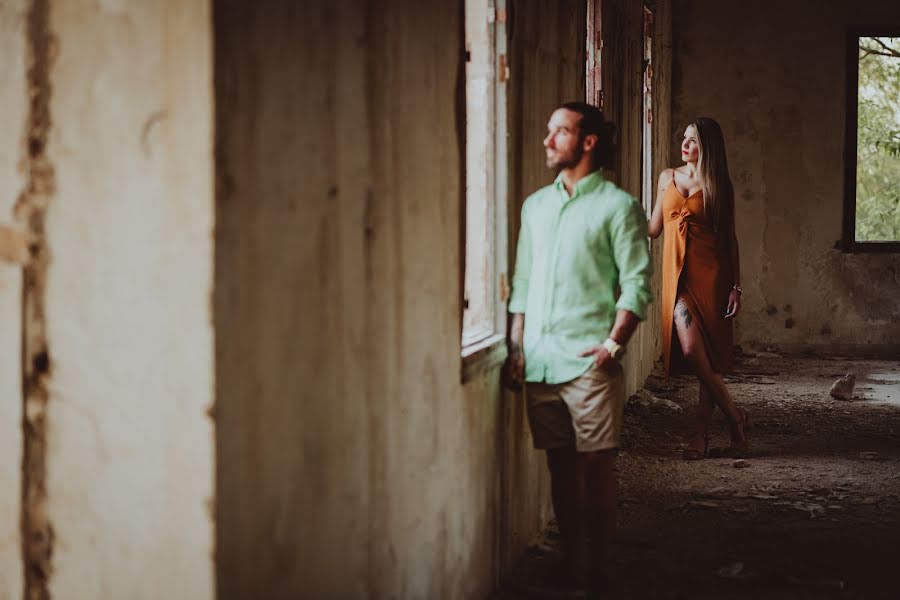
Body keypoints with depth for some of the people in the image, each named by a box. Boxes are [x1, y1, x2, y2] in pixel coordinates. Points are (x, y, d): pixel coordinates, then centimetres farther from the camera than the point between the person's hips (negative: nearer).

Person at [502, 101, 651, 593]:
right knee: (560, 466, 9)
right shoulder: (535, 205, 16)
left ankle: (595, 570, 7)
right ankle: (569, 565, 17)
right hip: (539, 362, 5)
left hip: (589, 362, -5)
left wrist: (613, 343, -15)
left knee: (595, 466, -2)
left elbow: (637, 282, -6)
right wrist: (515, 348, 10)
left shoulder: (617, 206, -1)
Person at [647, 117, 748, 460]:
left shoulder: (717, 185, 3)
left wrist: (735, 286, 0)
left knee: (706, 354, -6)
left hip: (709, 276, -2)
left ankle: (701, 435, 4)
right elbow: (653, 228, 17)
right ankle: (734, 417, 5)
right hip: (677, 276, 2)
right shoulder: (668, 178, 11)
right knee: (691, 351, -10)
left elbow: (729, 238, 5)